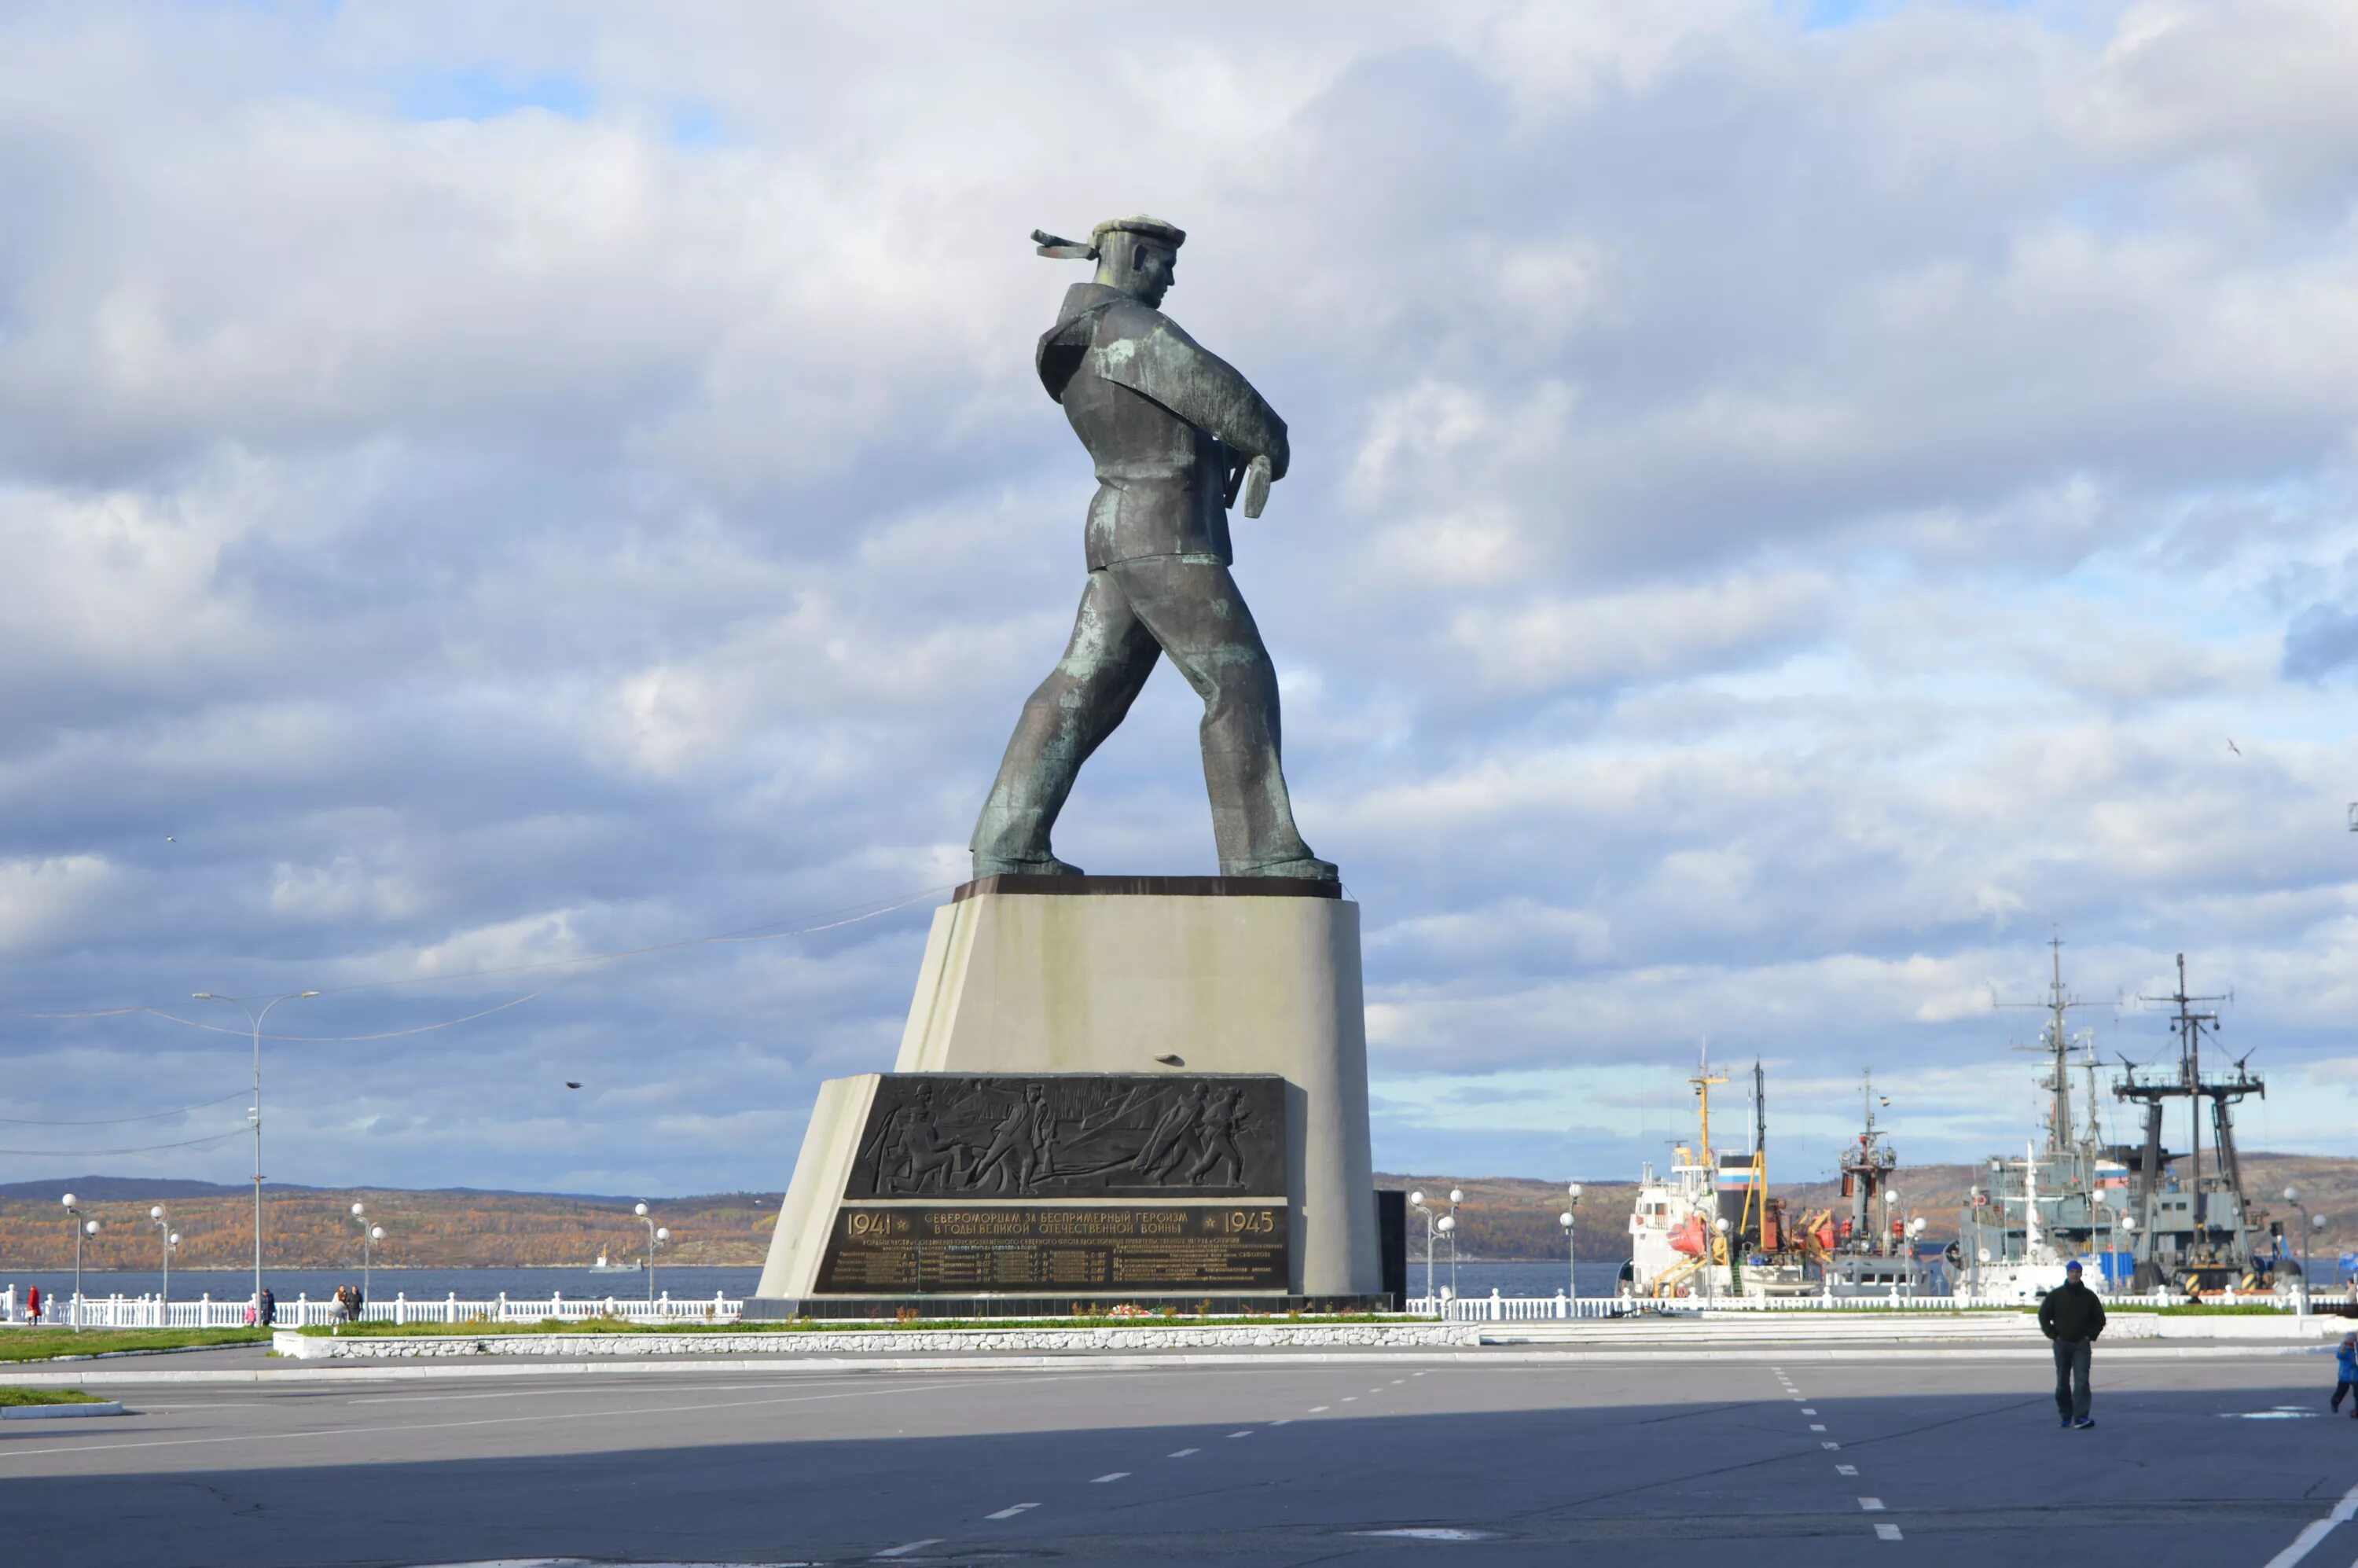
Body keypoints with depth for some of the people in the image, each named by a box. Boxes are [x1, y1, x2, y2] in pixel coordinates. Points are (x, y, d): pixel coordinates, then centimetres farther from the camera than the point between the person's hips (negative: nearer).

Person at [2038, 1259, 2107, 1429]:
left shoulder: (2089, 1296, 5)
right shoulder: (2055, 1295, 3)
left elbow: (2099, 1319, 12)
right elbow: (2043, 1316, 8)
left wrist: (2091, 1335, 0)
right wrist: (2053, 1335, -2)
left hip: (2082, 1345, -1)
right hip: (2062, 1344, 1)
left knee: (2082, 1381, -12)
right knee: (2062, 1382, 6)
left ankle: (2081, 1416, -18)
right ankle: (2065, 1416, 15)